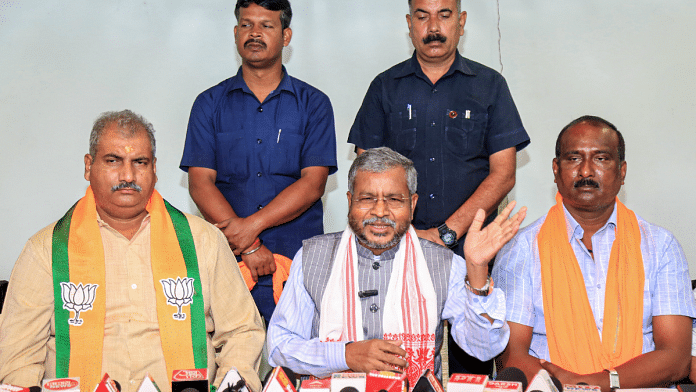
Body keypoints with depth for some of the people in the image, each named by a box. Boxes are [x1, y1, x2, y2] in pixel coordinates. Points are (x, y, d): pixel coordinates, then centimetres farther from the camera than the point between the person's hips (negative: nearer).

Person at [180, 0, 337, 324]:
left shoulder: (314, 104, 7)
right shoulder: (210, 103, 9)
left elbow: (312, 184, -2)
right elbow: (200, 184, 0)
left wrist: (252, 224, -14)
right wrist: (247, 246, -11)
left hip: (298, 261, 0)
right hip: (226, 262, 1)